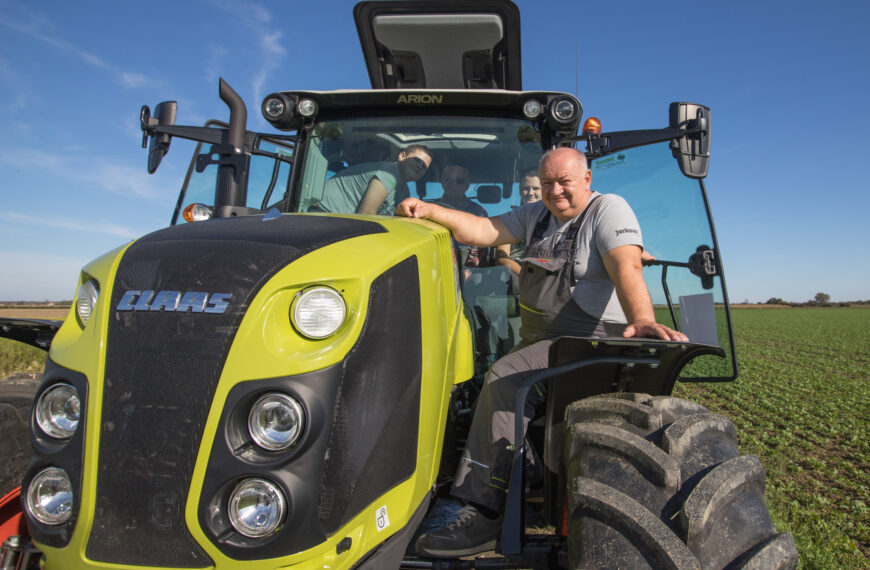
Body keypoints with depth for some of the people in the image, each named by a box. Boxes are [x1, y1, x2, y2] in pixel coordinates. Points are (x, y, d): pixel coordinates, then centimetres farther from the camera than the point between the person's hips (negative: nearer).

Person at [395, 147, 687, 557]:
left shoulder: (608, 209, -7)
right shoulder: (536, 215, 15)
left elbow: (627, 267, -24)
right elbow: (483, 231, 4)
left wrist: (642, 320, -43)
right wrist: (431, 211, -11)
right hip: (539, 340, 9)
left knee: (505, 380, -27)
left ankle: (482, 517, -21)